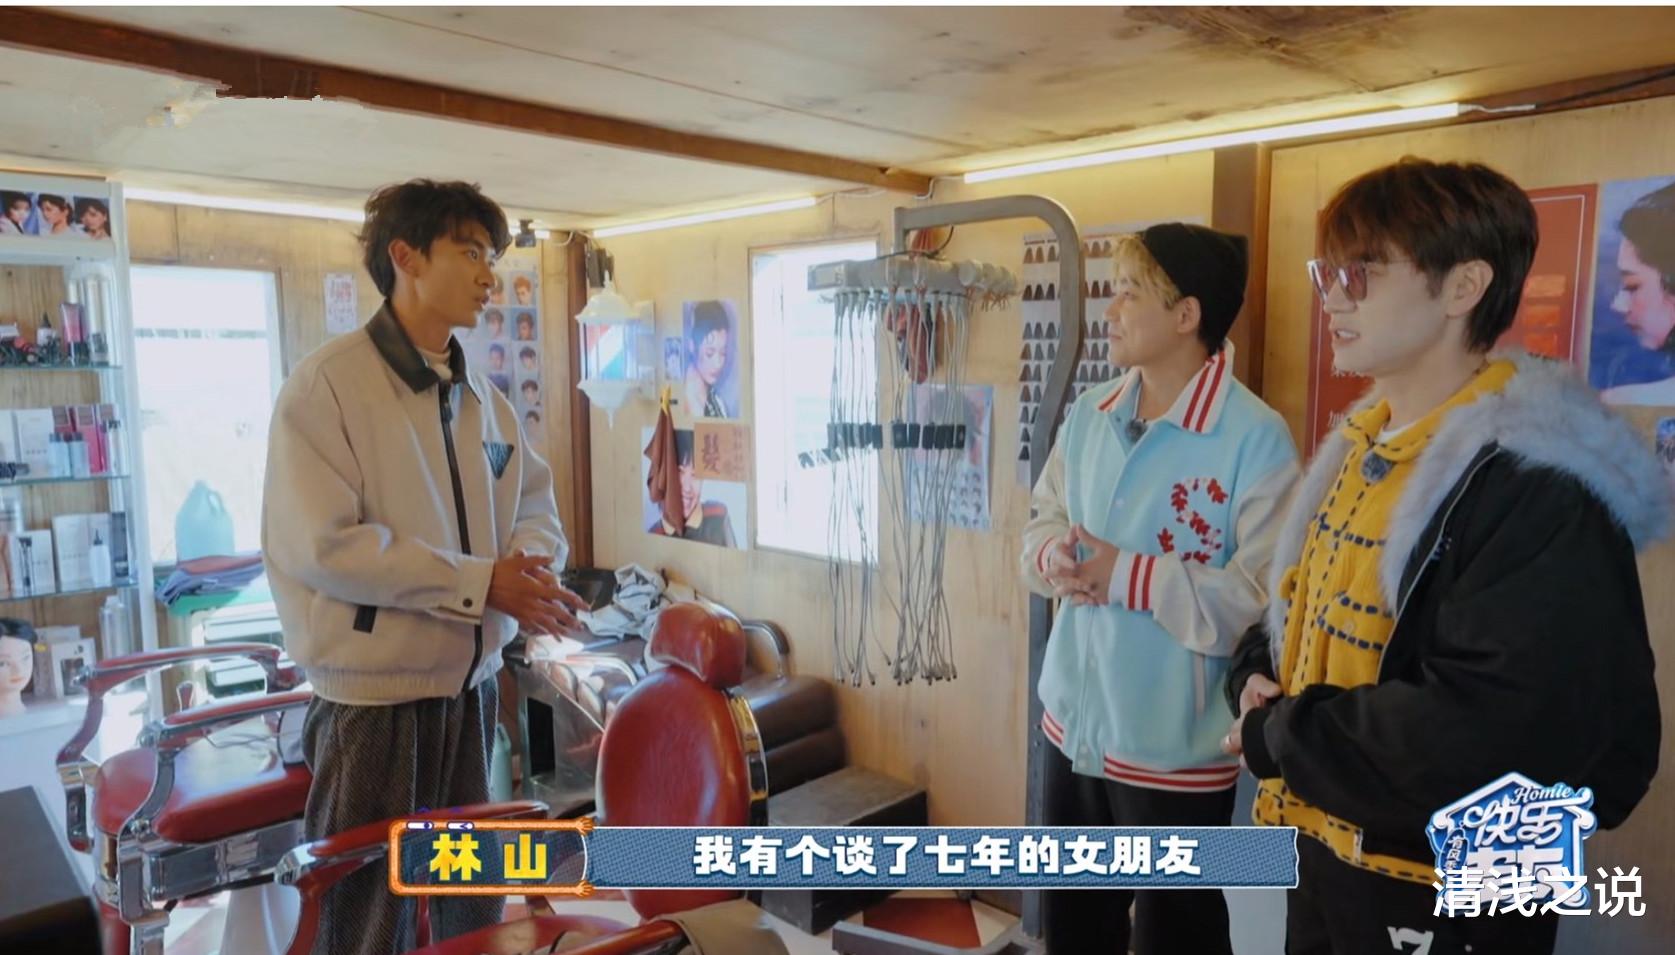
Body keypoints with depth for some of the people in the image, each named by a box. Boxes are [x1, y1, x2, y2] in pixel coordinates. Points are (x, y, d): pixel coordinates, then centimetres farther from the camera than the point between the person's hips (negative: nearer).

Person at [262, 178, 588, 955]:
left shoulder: (482, 398, 8)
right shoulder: (327, 384, -13)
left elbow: (534, 507, 11)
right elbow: (320, 543, -22)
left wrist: (531, 565, -12)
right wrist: (480, 582, -22)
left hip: (470, 682, 7)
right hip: (371, 695, -6)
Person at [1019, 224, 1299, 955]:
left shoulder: (1255, 437, -18)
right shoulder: (1089, 414, 5)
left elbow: (1263, 596, -23)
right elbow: (1042, 524, 9)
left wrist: (1127, 575, -26)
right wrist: (1053, 557, -14)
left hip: (1176, 749, -6)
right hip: (1074, 726, 7)